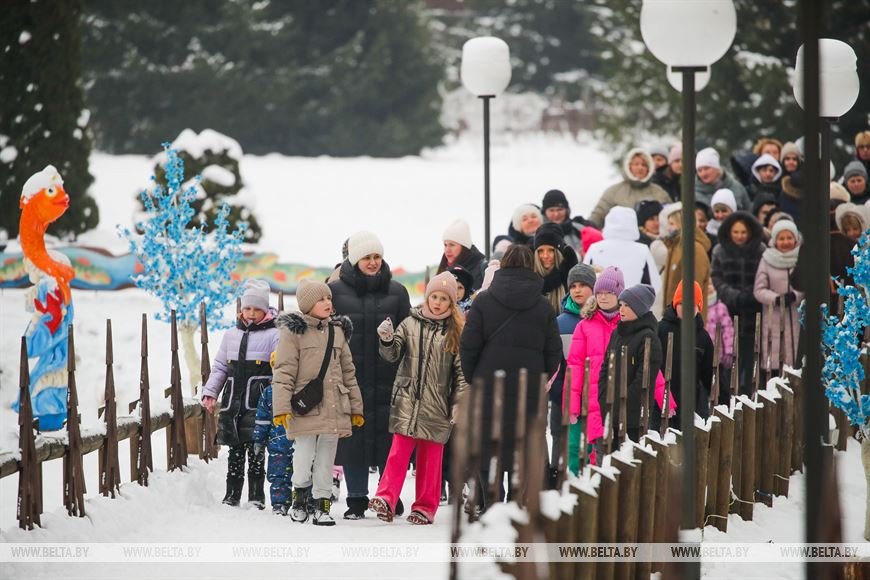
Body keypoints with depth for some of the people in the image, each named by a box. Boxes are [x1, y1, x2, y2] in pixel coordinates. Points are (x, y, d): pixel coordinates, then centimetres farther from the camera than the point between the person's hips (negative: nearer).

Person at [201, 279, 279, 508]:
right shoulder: (232, 335, 14)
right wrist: (210, 393, 10)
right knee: (235, 449, 9)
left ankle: (256, 496, 1)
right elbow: (220, 367, 18)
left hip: (258, 403, -5)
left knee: (255, 448, -6)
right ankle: (232, 494, 14)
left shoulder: (273, 335, -1)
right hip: (233, 401, 5)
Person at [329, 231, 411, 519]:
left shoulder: (396, 292, 8)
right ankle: (356, 500, 10)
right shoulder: (336, 291, 3)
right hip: (350, 378, -1)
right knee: (353, 438, 1)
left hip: (387, 379, 1)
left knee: (388, 438, 1)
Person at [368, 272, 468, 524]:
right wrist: (387, 340, -18)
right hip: (407, 400, 0)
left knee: (430, 458, 7)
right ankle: (386, 499, -15)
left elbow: (462, 371, 2)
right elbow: (393, 354, 3)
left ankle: (425, 507, 14)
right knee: (399, 451, -10)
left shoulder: (457, 332, 3)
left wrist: (459, 403, -4)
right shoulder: (411, 323, 5)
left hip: (437, 405, 0)